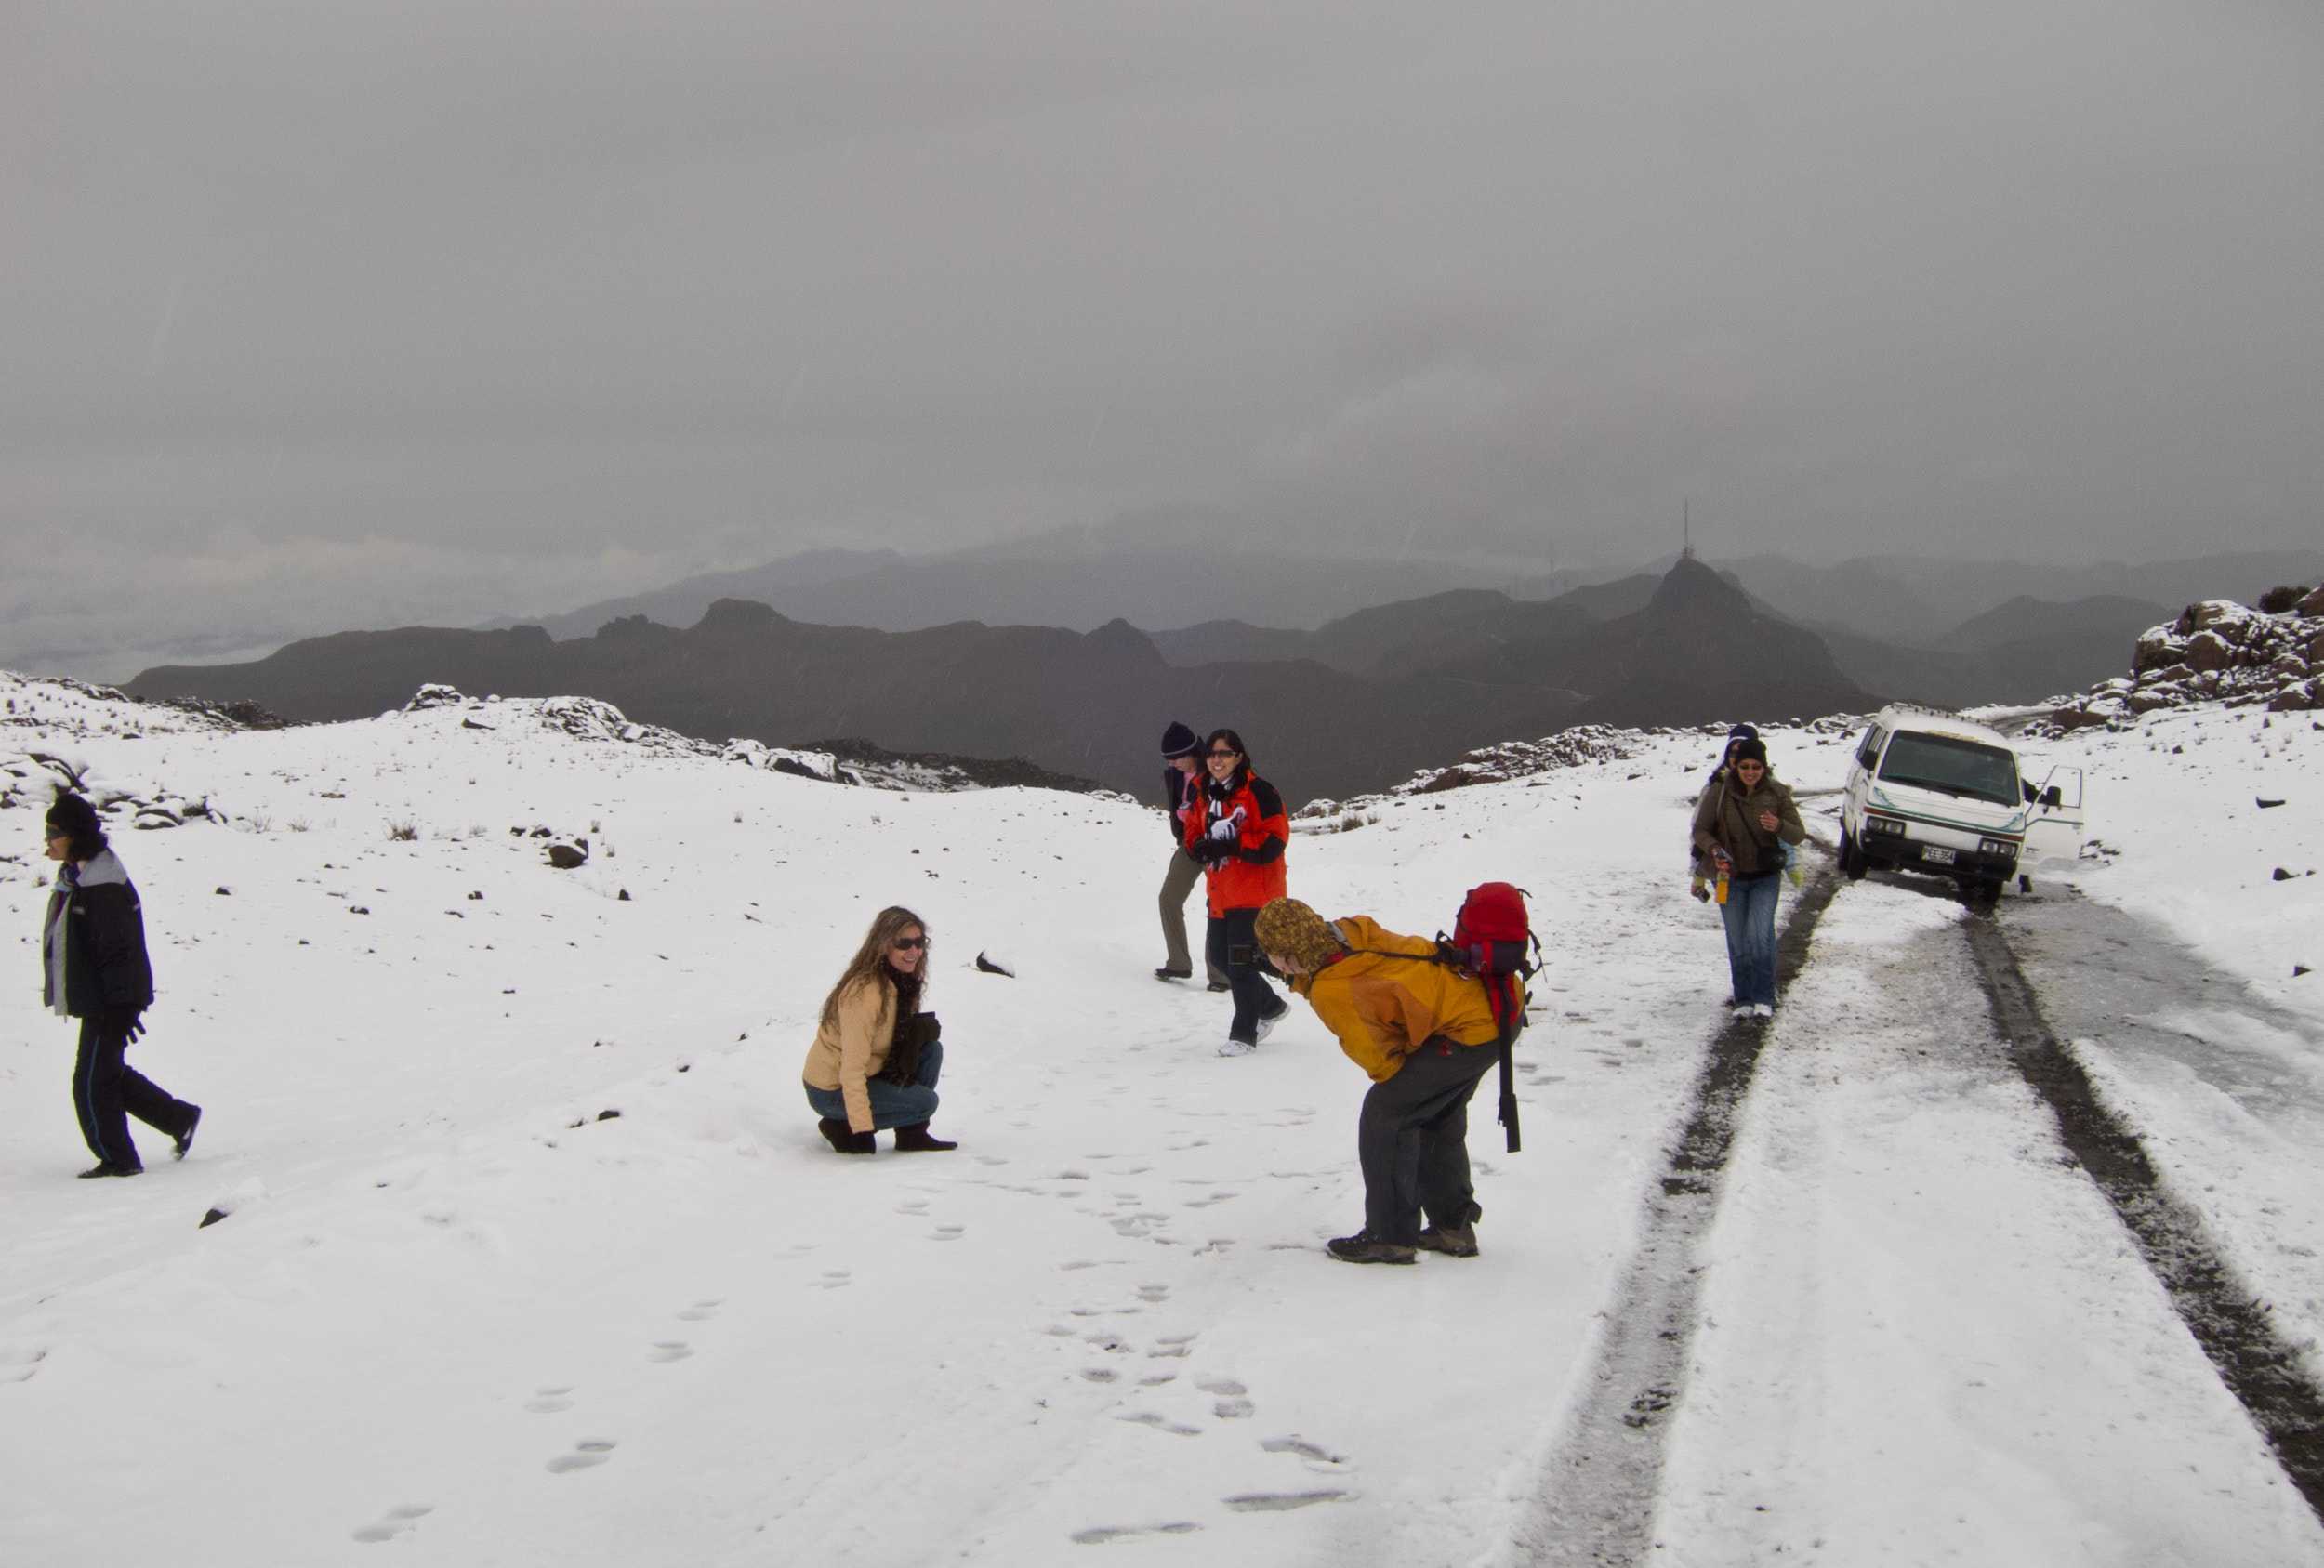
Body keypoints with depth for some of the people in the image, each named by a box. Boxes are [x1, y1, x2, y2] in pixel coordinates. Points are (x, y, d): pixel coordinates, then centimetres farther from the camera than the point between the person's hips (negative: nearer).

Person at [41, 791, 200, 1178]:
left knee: (92, 1083, -2)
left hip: (109, 1002, -10)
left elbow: (117, 949, -23)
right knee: (110, 1075, 18)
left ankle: (117, 1158, 9)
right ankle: (181, 1118, 27)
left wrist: (121, 1005, -24)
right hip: (97, 1000, 10)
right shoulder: (76, 877, 12)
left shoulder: (103, 885, -20)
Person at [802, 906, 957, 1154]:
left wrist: (924, 1027, -9)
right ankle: (841, 1127, -2)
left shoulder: (903, 980, -1)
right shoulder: (865, 991, -29)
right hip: (831, 1090, -8)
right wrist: (861, 1128, -32)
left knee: (932, 1049, -3)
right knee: (925, 1102, -13)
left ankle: (912, 1134, 4)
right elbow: (852, 1068, -31)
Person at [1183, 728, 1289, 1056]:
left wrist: (1231, 845, -24)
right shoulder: (1206, 795, 10)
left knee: (1241, 962, -7)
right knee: (1219, 956, 17)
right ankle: (1270, 1006, 37)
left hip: (1254, 892, -8)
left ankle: (1244, 1033, 6)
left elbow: (1273, 841, -19)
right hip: (1222, 893, 8)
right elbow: (1193, 835, 17)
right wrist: (1201, 847, -7)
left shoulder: (1258, 791, -14)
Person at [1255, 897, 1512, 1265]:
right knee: (1438, 1120, 23)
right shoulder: (1355, 930, 0)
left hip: (1467, 1031, -10)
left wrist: (1395, 1079, 10)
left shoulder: (1330, 991, -20)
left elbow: (1376, 1056, -10)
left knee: (1384, 1113, -5)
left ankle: (1390, 1236, 1)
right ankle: (1453, 1227, 35)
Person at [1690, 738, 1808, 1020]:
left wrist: (1779, 826, -26)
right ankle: (1743, 1000, 15)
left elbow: (1799, 835, -4)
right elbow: (1700, 830, -2)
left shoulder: (1776, 793, -6)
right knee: (1738, 941, 5)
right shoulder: (1719, 793, -8)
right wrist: (1714, 850, -23)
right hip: (1730, 877, 1)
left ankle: (1764, 999, -8)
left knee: (1760, 935, -14)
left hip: (1765, 878, -1)